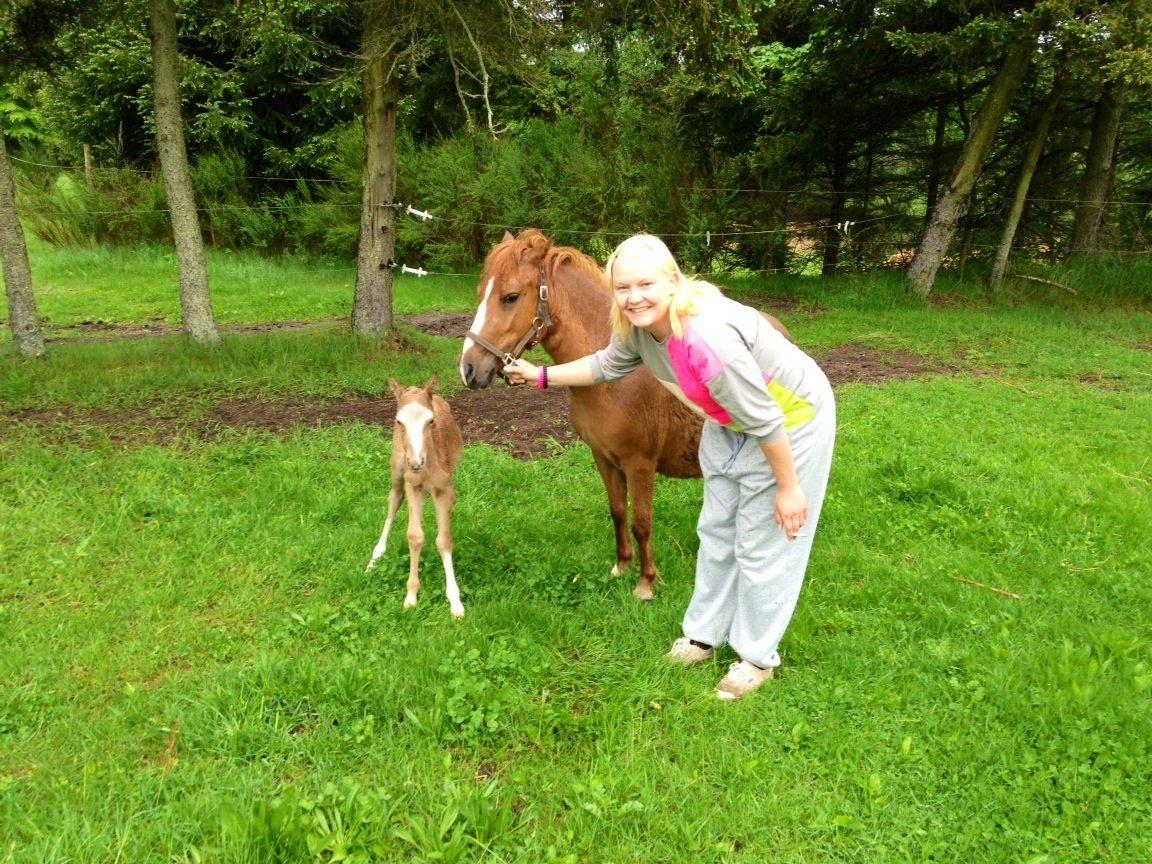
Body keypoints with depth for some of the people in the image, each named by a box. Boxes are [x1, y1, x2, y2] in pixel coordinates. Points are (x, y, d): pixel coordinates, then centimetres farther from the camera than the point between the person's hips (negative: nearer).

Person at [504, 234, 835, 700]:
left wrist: (789, 487, -21)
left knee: (763, 546, 3)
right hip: (731, 422, 8)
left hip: (790, 421, -8)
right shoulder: (637, 324, -14)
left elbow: (765, 422, -32)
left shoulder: (708, 338, -40)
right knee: (715, 531, 18)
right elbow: (607, 365, 10)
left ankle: (757, 656, 23)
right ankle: (704, 633, 36)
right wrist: (541, 375, 12)